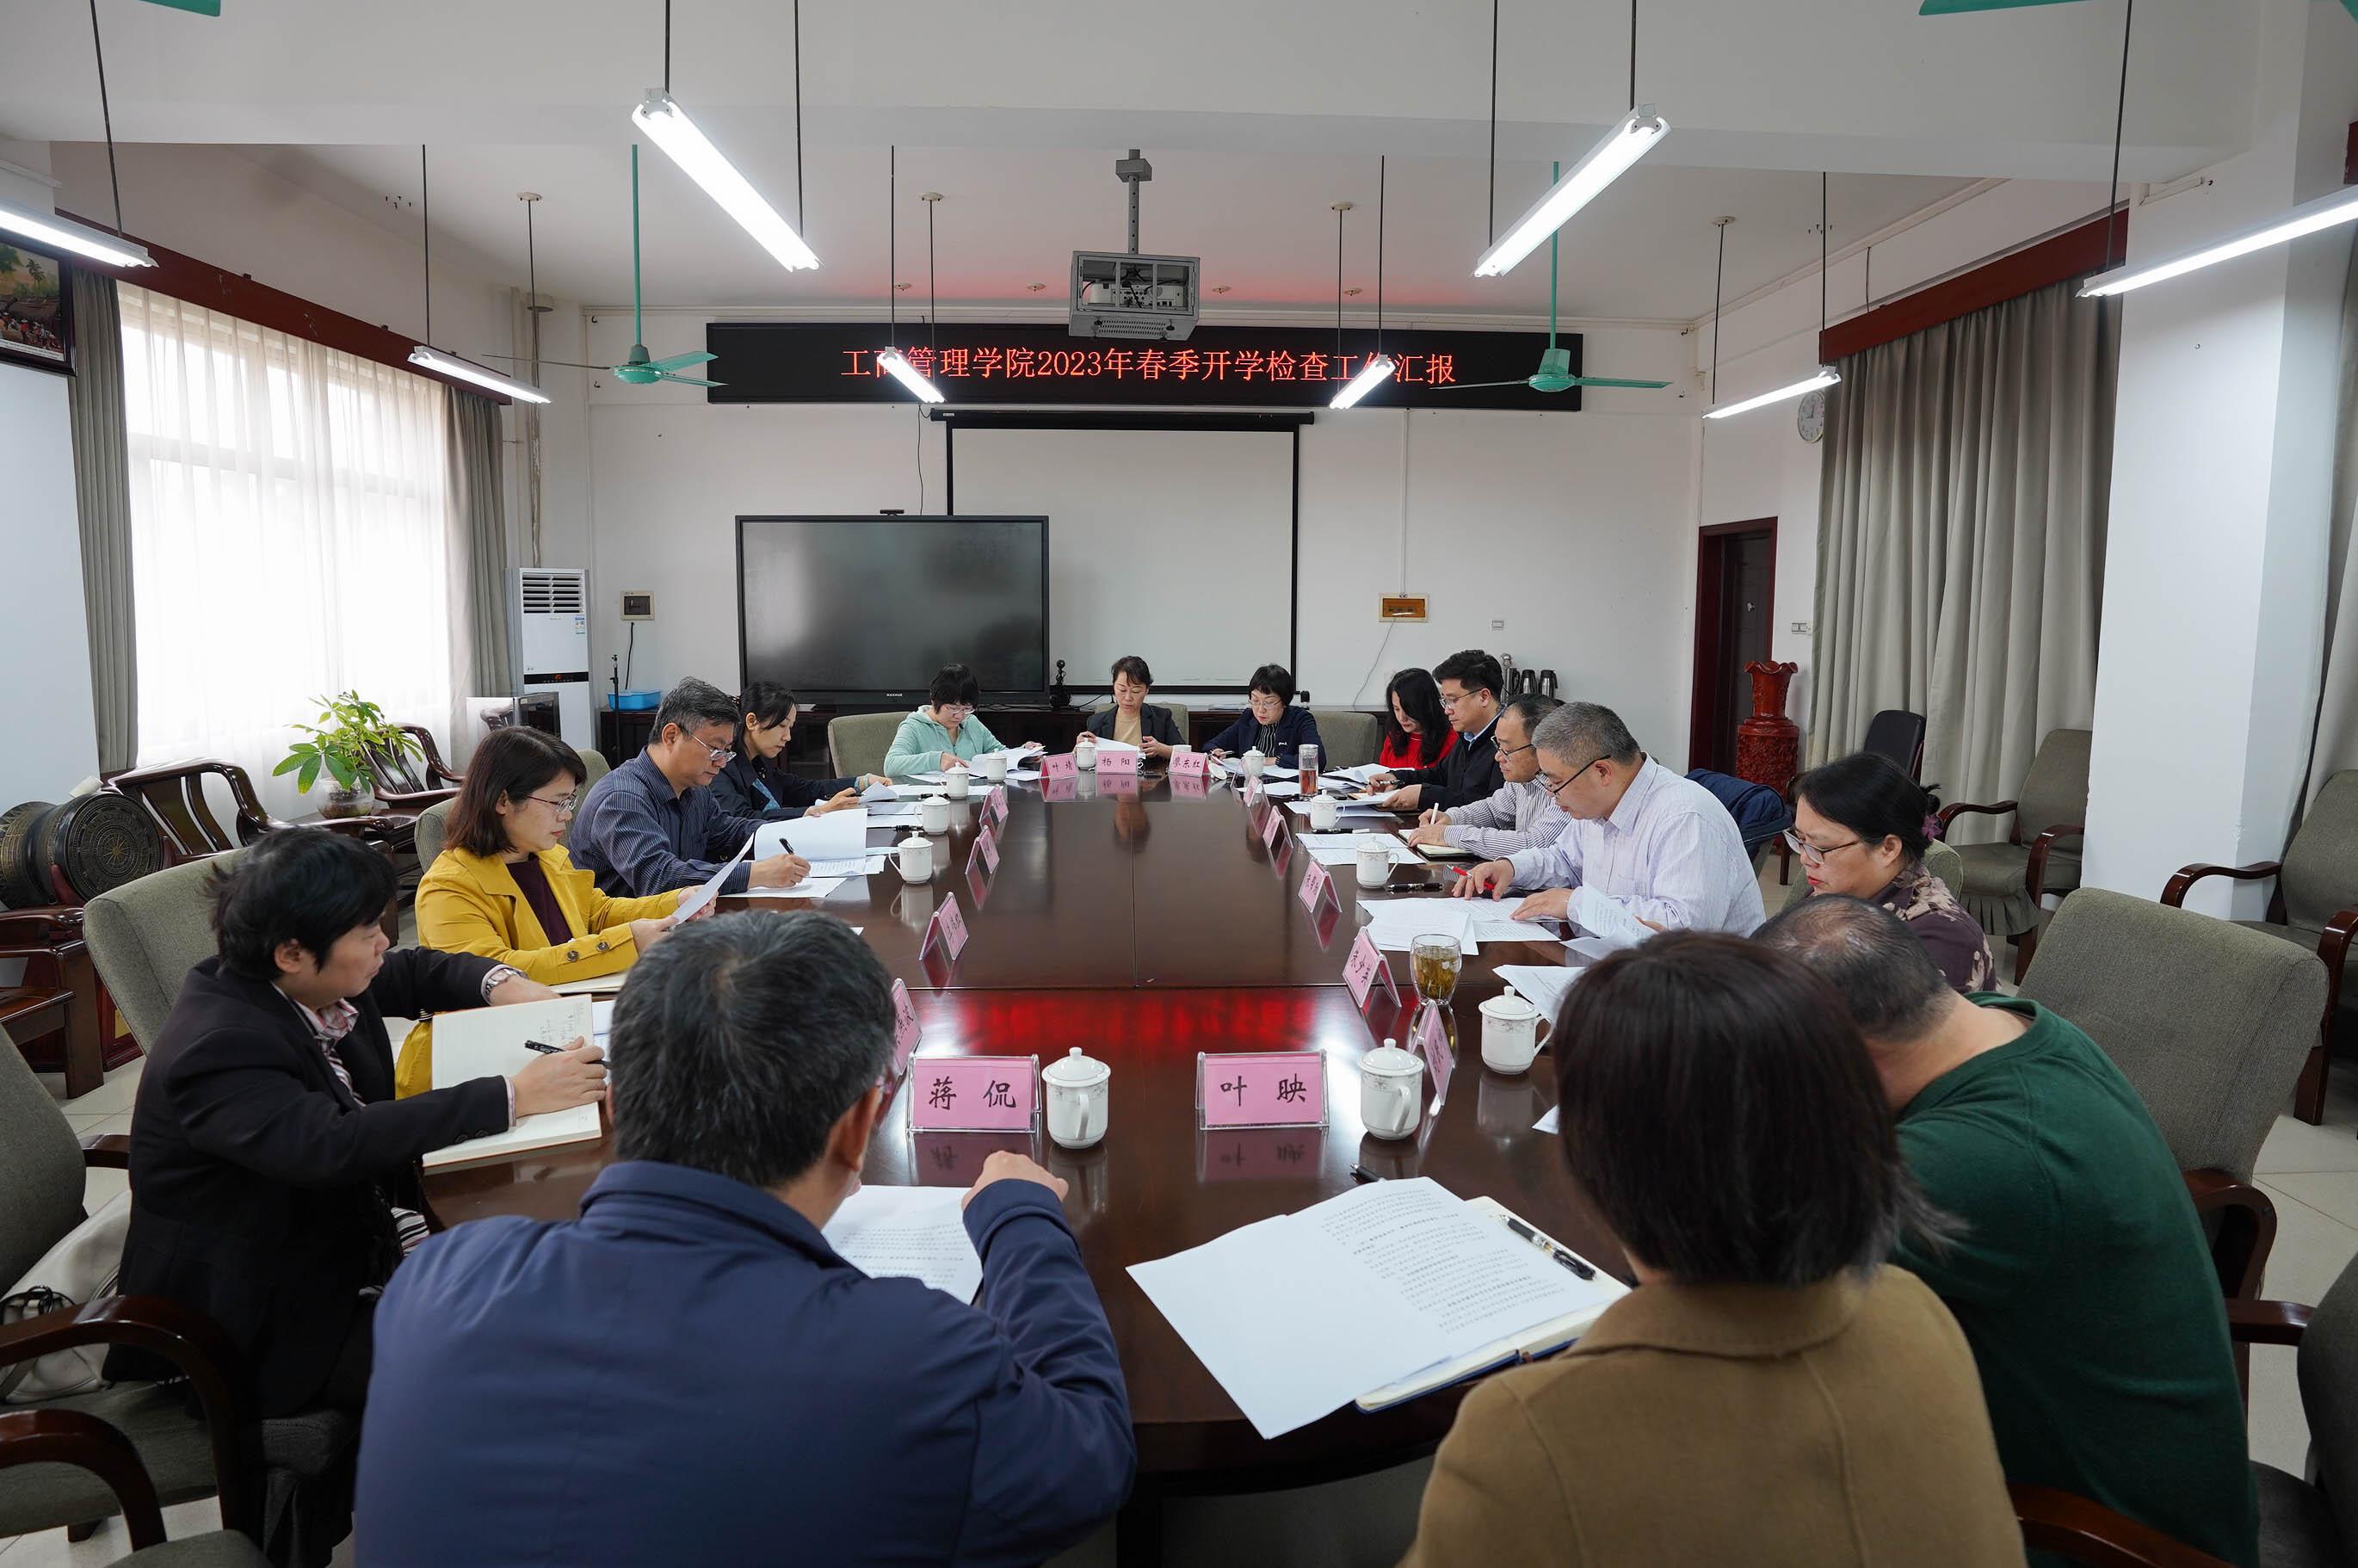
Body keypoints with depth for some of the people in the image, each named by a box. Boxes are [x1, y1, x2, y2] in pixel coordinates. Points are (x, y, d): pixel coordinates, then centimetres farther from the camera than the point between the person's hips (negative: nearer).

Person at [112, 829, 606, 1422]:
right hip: (270, 1324, -8)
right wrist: (516, 1095, -40)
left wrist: (499, 983, -7)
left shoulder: (308, 985, -4)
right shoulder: (216, 1048, -28)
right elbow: (331, 1146, -42)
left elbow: (413, 972, 15)